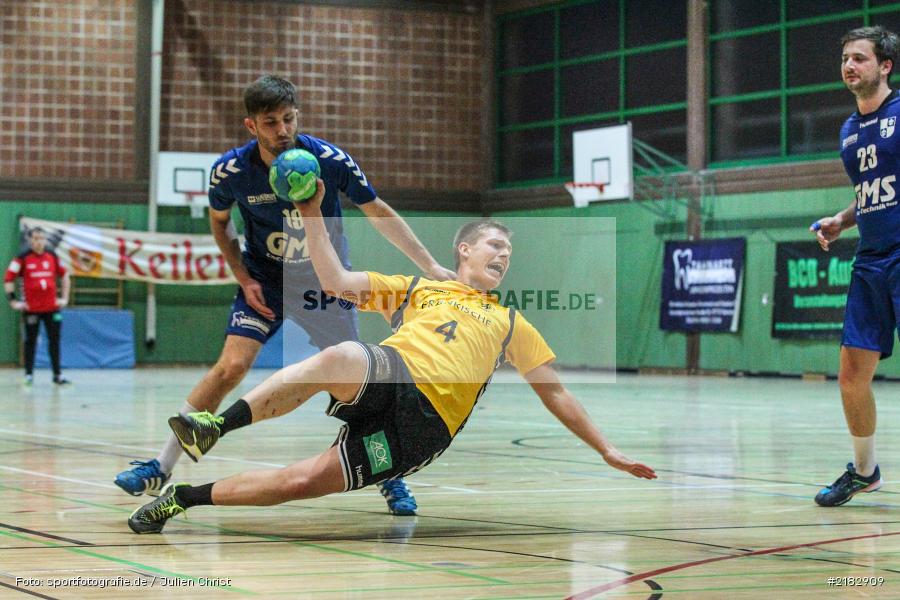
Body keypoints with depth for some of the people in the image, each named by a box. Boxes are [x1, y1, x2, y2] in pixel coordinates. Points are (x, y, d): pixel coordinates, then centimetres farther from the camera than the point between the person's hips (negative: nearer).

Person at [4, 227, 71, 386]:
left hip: (52, 306, 3)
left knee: (54, 340, 3)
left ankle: (57, 374, 9)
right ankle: (29, 374, 13)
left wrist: (64, 297, 11)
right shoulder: (23, 258, -5)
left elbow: (64, 276, 17)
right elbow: (8, 279, -4)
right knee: (31, 341, 5)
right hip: (31, 307, -3)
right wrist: (13, 300, -8)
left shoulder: (52, 256, 6)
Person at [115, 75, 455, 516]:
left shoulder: (331, 161, -21)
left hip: (325, 281, 0)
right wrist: (244, 279, -6)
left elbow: (379, 213, -7)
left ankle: (390, 478, 15)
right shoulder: (230, 170, -18)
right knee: (231, 366, -17)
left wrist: (431, 267, -8)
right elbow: (219, 220, 4)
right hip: (265, 280, 0)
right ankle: (161, 467, -8)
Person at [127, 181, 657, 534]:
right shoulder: (418, 289, 27)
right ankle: (214, 427, -41)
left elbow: (555, 393, 29)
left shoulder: (511, 323, 29)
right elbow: (338, 282, 17)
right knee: (342, 357, -40)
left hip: (426, 425, 0)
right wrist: (313, 212, 9)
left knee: (303, 483, -20)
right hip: (386, 377, 0)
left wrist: (606, 449, 23)